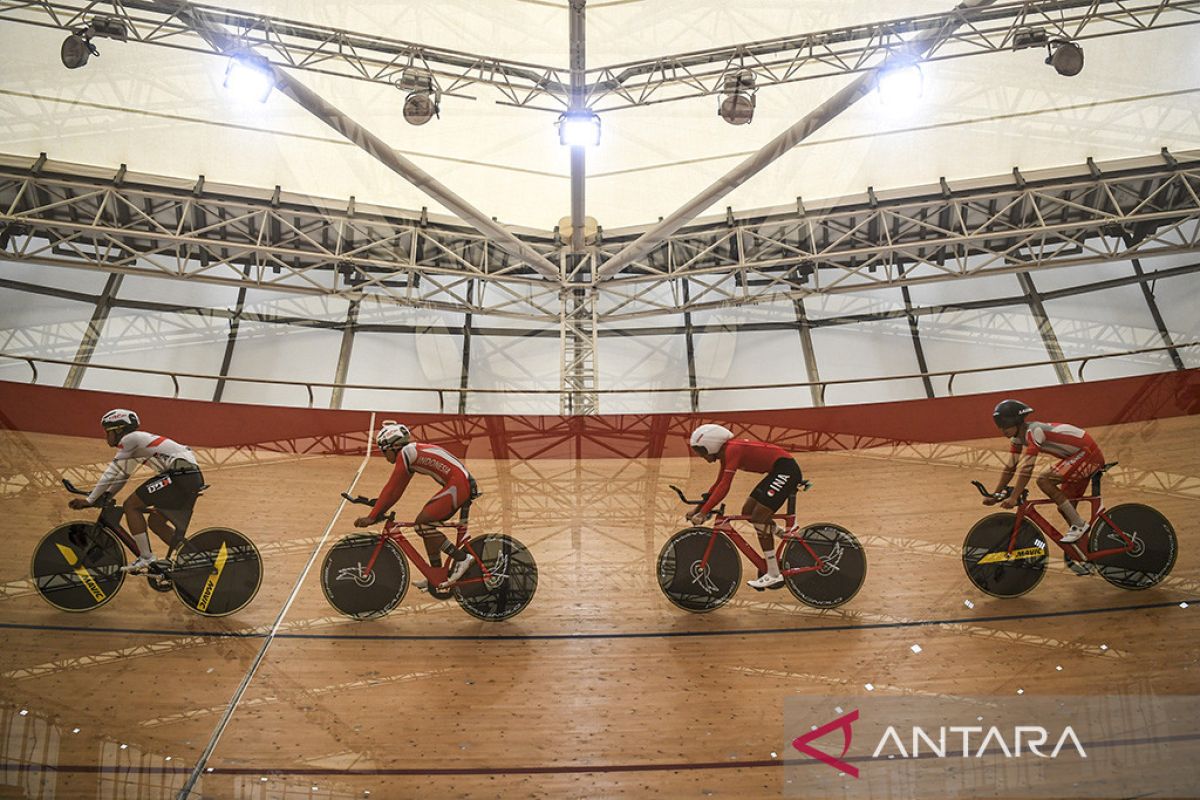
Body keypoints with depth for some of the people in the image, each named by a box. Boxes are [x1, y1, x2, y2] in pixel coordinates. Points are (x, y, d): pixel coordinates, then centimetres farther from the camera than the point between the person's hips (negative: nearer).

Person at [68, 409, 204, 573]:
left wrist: (90, 500, 5)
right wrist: (104, 497, 19)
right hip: (193, 477, 10)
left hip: (180, 475, -10)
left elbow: (112, 472, -1)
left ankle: (146, 559, -3)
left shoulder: (129, 439, -1)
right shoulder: (136, 445, 27)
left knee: (130, 505, -3)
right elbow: (121, 476, 30)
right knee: (155, 522, 18)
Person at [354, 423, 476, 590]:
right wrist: (379, 510, 19)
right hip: (462, 484, 10)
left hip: (458, 485, -10)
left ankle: (462, 558, -6)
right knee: (426, 524, 12)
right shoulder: (412, 454, 20)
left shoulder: (405, 453, -7)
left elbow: (391, 489, -7)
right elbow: (396, 490, 23)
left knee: (422, 523, -9)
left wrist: (372, 517, -4)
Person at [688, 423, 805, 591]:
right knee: (747, 512, 7)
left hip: (786, 470, -10)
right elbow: (718, 485, 16)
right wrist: (698, 509, 12)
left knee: (758, 517, -11)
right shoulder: (726, 452, 9)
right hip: (777, 472, 10)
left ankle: (774, 575, -7)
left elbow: (723, 488, -27)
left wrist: (703, 513, -28)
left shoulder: (732, 450, -19)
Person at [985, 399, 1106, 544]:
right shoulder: (1019, 437, 2)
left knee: (1044, 480, -23)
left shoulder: (1033, 431, -25)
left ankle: (1079, 525, -13)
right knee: (1064, 507, 9)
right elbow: (1010, 467, 4)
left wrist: (1014, 498, -33)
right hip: (1081, 456, 10)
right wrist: (995, 495, -1)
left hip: (1088, 452, -10)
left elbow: (1027, 468, -31)